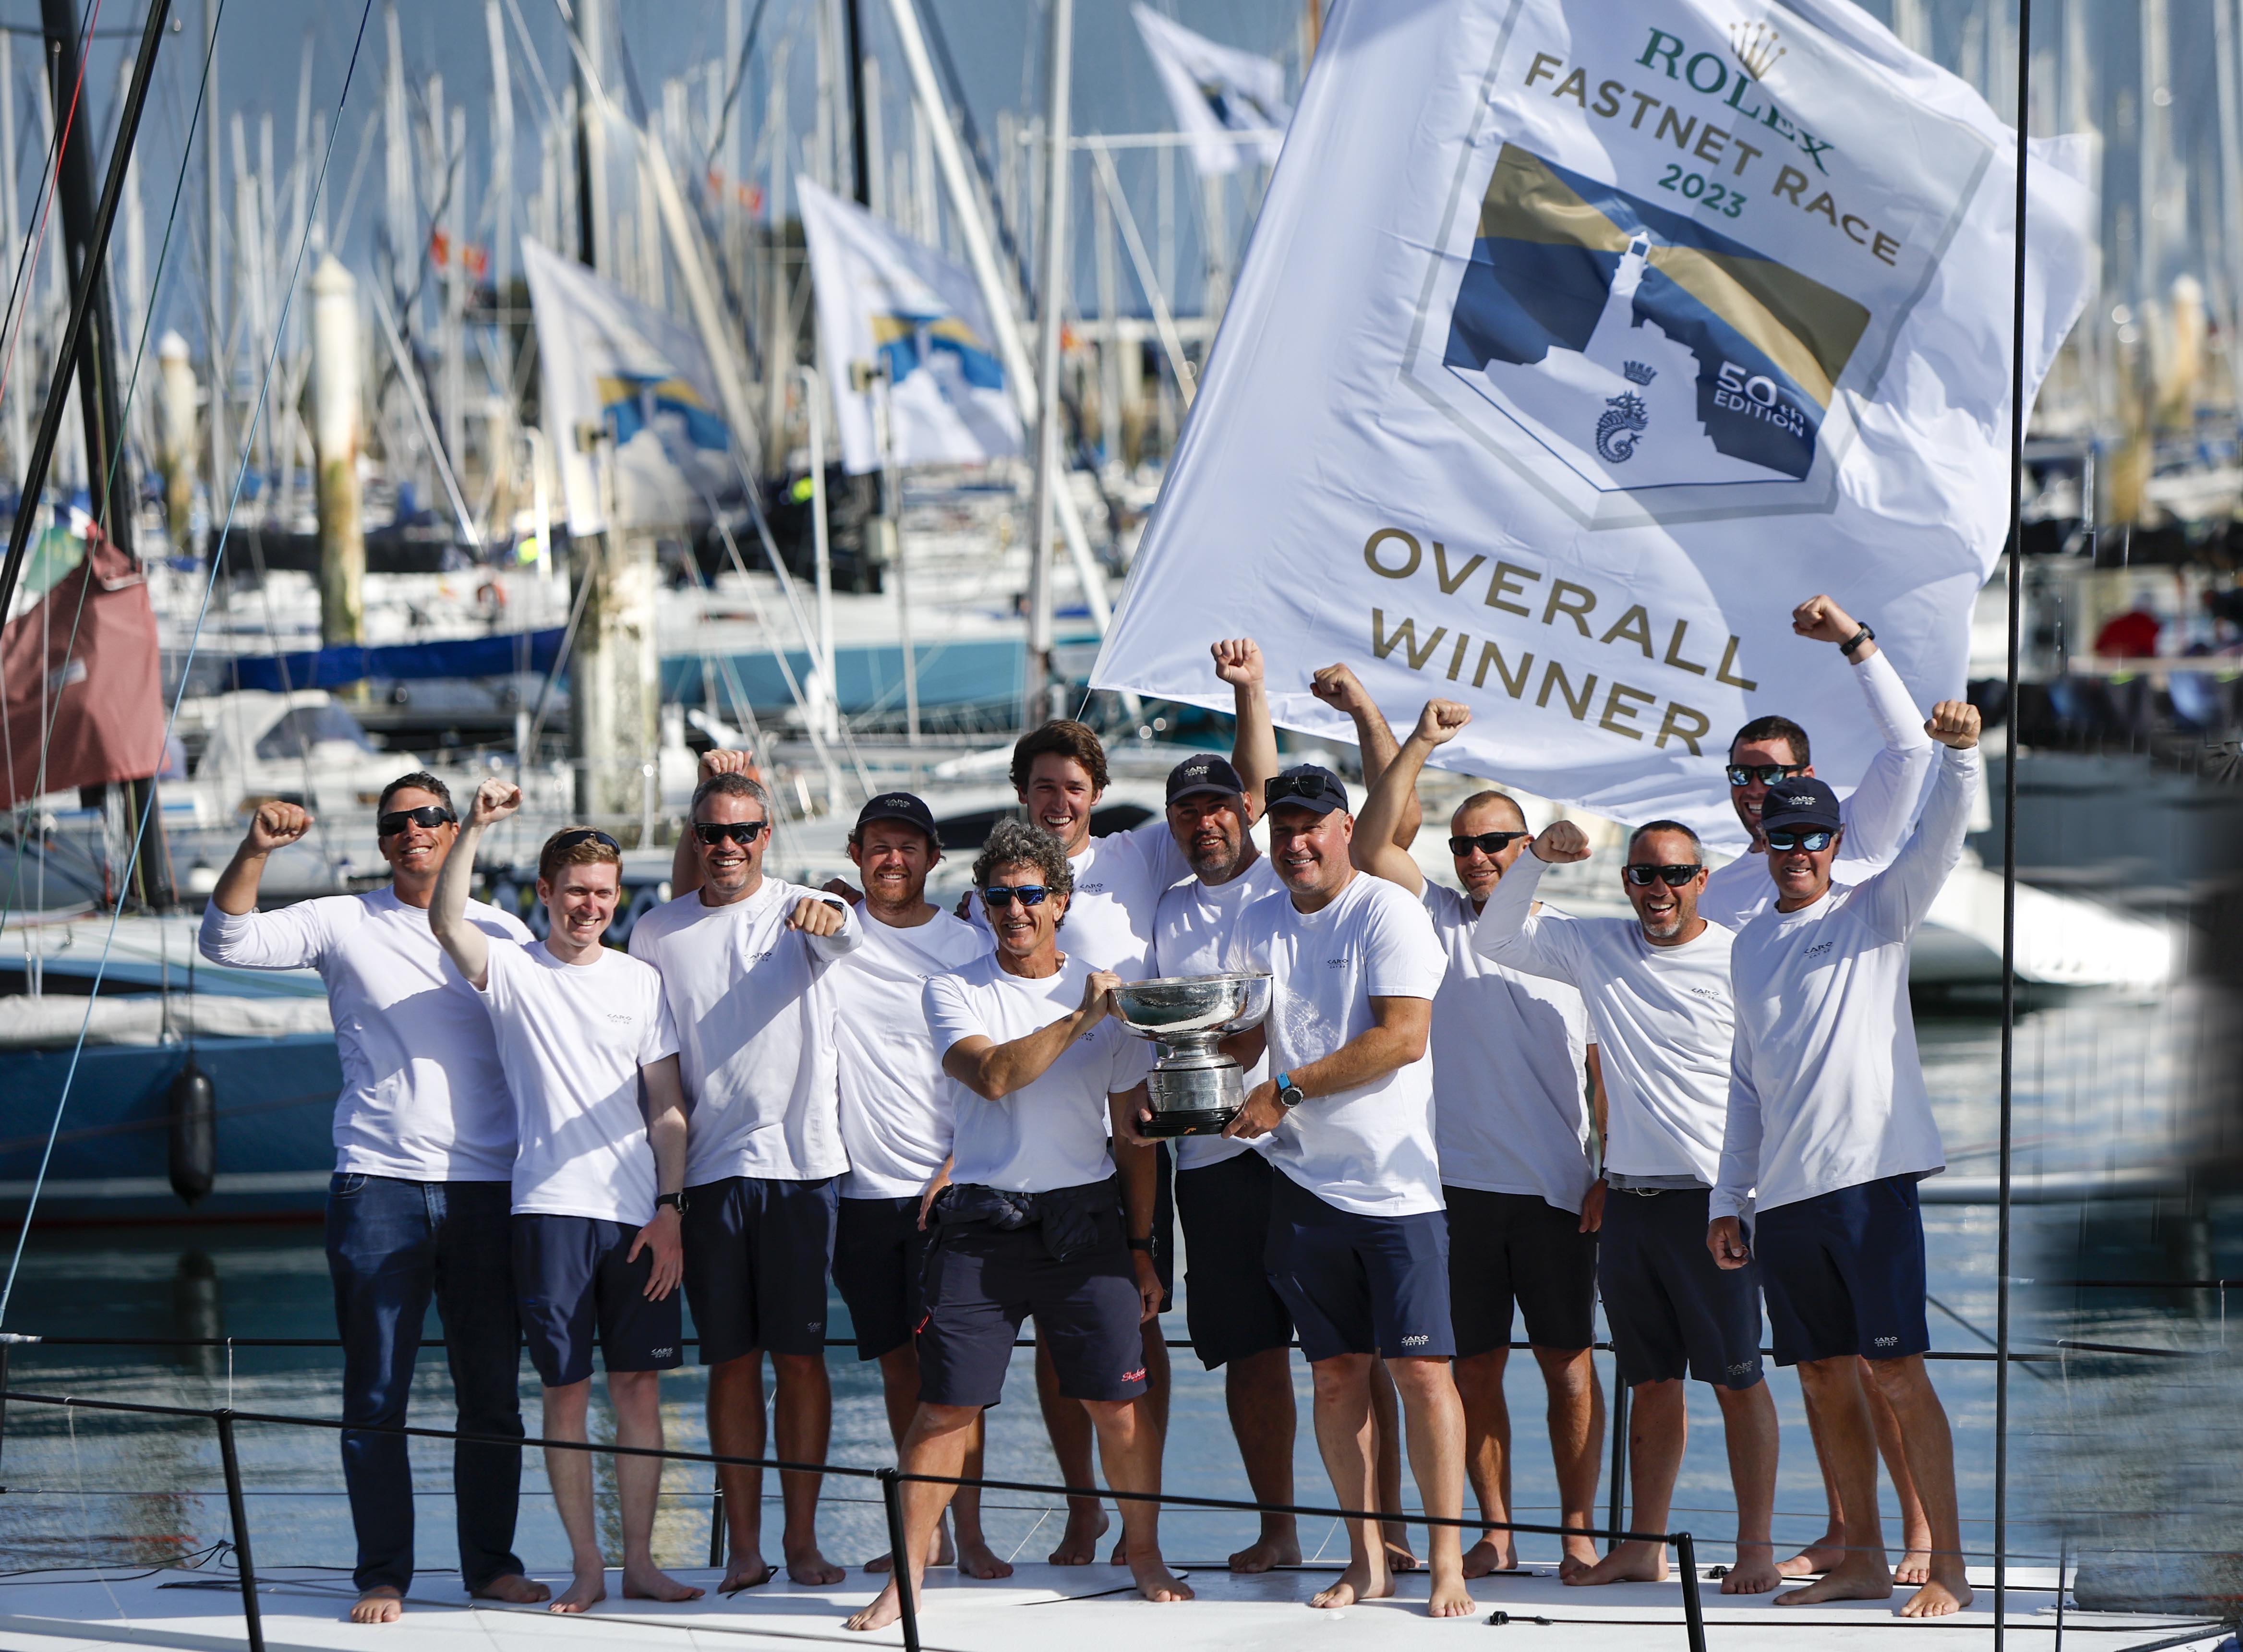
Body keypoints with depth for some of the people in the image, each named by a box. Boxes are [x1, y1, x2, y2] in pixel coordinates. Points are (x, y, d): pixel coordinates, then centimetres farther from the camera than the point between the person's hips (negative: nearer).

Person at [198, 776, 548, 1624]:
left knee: (492, 1394, 6)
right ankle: (382, 1574, 5)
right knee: (376, 1394, -1)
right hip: (378, 1183, -2)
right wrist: (255, 850, -21)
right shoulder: (345, 925, 5)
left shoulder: (503, 935, 11)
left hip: (487, 1188, 2)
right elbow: (228, 941, -6)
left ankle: (491, 1563, 17)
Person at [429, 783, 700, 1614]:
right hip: (551, 1208, -2)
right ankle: (586, 1565, 6)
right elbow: (445, 923, -18)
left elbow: (666, 1107, 10)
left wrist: (669, 1208, 1)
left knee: (640, 1388, 4)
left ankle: (640, 1559, 11)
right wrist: (474, 827, -28)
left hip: (638, 1216, 3)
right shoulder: (513, 970, 3)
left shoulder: (640, 982, 11)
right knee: (566, 1390, -1)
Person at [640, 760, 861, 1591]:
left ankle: (803, 1539, 8)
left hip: (802, 1162, -1)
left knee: (801, 1357, 1)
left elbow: (847, 933, -21)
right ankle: (743, 1546, 7)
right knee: (732, 1361, 3)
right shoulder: (658, 932, 8)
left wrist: (827, 920, -41)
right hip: (707, 1171, 1)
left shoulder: (802, 911, 1)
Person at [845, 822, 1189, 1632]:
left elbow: (1135, 1134, 12)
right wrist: (1080, 1018, -16)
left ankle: (1144, 1552, 17)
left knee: (1118, 1404, -1)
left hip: (1086, 1222, 1)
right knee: (944, 1405, -4)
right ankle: (906, 1573, 3)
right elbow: (992, 1074, -16)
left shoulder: (1106, 992, 9)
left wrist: (1141, 1247, 9)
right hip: (981, 1223, -1)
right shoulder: (955, 992, 4)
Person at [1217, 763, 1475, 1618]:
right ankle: (1366, 1559, 13)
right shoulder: (1260, 924, 12)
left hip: (1397, 1179, -5)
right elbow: (1247, 1035, 18)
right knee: (1336, 1371, 6)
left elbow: (1403, 1037, -16)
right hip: (1305, 1182, 5)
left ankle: (1446, 1561, -6)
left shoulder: (1388, 912, -8)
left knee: (1422, 1369, -9)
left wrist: (1287, 1089, -16)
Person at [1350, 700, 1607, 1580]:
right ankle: (1494, 1533, 10)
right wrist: (1419, 745, -9)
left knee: (1567, 1360, 0)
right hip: (1458, 1183, 1)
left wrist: (1611, 1175, -2)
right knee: (1474, 1366, 4)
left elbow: (1607, 1068, 7)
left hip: (1554, 1186, -1)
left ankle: (1579, 1530, 5)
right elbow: (1370, 848, -5)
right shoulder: (1438, 922, 9)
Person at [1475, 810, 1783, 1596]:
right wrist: (1537, 859, 0)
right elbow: (1495, 939, 16)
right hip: (1629, 1198, 5)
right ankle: (1643, 1547, 16)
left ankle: (1756, 1545, 2)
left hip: (1714, 1198, -5)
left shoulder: (1739, 960, -3)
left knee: (1736, 1378, -3)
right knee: (1651, 1381, 11)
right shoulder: (1597, 948, 10)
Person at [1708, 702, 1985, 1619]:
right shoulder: (1751, 945, 18)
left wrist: (1959, 753, -32)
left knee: (1897, 1371, -9)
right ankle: (1863, 1558, 16)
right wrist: (1728, 1198, 17)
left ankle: (1948, 1566, -7)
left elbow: (1939, 841, -14)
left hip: (1870, 1174, -6)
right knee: (1823, 1378, 8)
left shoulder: (1876, 914, 4)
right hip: (1783, 1192, 6)